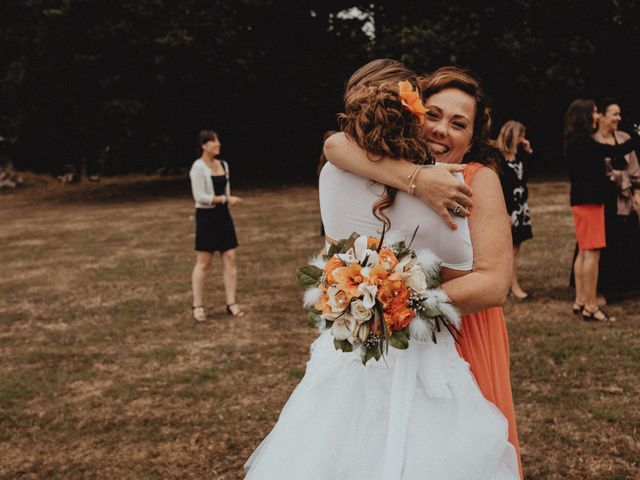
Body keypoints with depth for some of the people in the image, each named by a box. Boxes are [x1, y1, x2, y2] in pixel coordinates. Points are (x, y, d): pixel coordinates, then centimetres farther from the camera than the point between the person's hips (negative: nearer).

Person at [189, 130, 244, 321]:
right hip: (206, 216, -7)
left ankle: (231, 303, 8)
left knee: (230, 258, 2)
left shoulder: (223, 165, 10)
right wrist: (226, 199, -21)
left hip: (223, 215, 7)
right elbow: (200, 196, -19)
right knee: (203, 263, 0)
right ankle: (197, 306, 10)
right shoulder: (198, 167, -12)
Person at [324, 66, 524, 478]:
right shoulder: (395, 164, -5)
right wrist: (417, 179, -36)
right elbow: (336, 145, -27)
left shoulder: (479, 180, -13)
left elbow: (493, 284, -22)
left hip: (463, 343, -3)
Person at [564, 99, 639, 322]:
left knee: (584, 252, 13)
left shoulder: (577, 142, 13)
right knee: (592, 252, -8)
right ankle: (590, 306, -5)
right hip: (589, 201, -10)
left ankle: (580, 301, 18)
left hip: (582, 200, 10)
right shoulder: (583, 142, -17)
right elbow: (616, 151, -18)